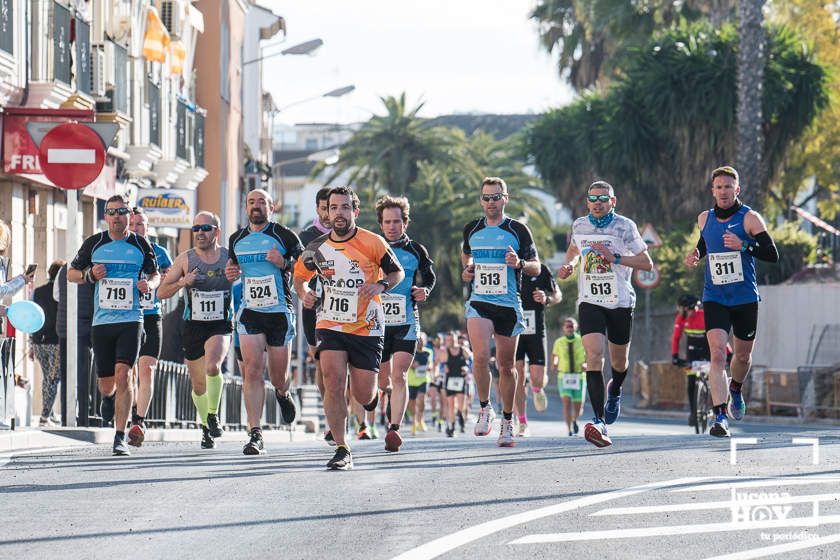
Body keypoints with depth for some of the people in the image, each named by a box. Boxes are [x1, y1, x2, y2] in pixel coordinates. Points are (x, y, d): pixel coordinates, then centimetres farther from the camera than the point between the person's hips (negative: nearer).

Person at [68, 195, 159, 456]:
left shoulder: (141, 245, 5)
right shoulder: (94, 243, 5)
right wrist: (89, 275, -7)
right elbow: (71, 273, 14)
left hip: (131, 319, -2)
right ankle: (108, 397, 47)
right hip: (102, 321, 2)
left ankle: (120, 437, -15)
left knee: (123, 373, -18)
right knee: (106, 382, 7)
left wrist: (149, 284, -5)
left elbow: (155, 274, 18)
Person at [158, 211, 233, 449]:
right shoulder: (185, 259, 0)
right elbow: (162, 292, 1)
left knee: (212, 367, -30)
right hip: (193, 327, 2)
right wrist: (183, 282, -16)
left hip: (221, 325, -2)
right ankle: (206, 428, 33)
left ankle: (214, 415, -10)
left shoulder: (230, 258, -1)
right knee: (198, 385, 10)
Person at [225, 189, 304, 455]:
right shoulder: (236, 239, 10)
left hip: (280, 312, -2)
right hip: (249, 313, 2)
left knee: (278, 377, 6)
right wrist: (231, 274, 3)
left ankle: (283, 394, 46)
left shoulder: (285, 236, -3)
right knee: (252, 370, -14)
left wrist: (285, 263, -18)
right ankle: (256, 435, -16)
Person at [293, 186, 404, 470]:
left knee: (363, 396, 1)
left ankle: (374, 392, 42)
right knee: (333, 382, -19)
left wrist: (381, 285, -18)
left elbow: (398, 272, 3)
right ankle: (342, 450, -14)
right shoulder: (317, 248, 0)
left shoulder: (373, 243, -8)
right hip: (330, 326, 1)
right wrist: (304, 293, -5)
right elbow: (299, 275, 17)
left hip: (367, 327, -1)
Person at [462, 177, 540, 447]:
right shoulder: (472, 230, 8)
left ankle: (507, 421, 20)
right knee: (480, 356, -21)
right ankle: (485, 409, -3)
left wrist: (520, 264, -18)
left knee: (506, 366, 6)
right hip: (479, 303, 1)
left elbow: (536, 267, 3)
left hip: (509, 305, -1)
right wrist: (466, 270, 8)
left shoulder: (518, 230, 0)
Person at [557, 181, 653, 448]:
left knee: (619, 361, 14)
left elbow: (647, 263, -5)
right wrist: (567, 266, 6)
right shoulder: (579, 225, 5)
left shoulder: (624, 226, -5)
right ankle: (599, 422, -24)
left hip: (621, 302, -1)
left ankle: (615, 391, 51)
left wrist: (614, 258, -17)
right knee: (594, 355, -19)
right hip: (590, 302, 1)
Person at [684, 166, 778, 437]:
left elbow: (772, 254, -11)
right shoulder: (705, 218, 4)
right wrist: (695, 254, 4)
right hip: (714, 299, 1)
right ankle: (720, 416, -21)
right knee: (717, 354, -17)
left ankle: (735, 390, 48)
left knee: (742, 356, 14)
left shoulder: (750, 218, -7)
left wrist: (744, 246, -25)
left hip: (745, 300, -1)